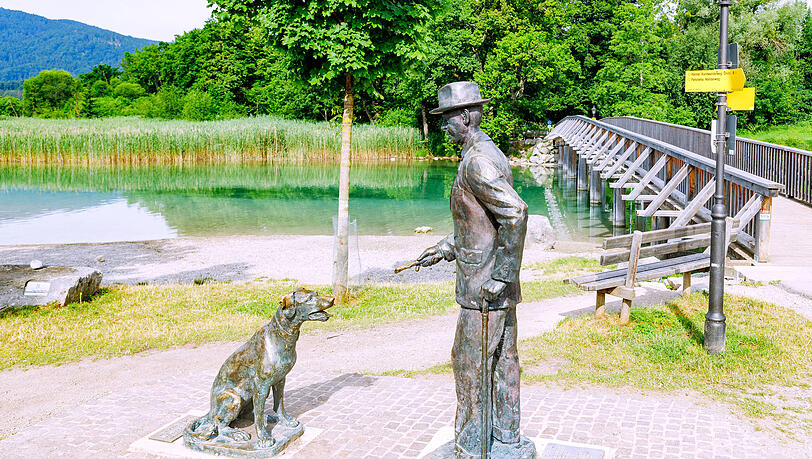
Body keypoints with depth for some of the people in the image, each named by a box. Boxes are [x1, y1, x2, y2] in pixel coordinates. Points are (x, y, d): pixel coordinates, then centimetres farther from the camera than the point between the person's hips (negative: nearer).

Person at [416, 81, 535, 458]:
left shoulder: (477, 161, -18)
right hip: (499, 286, 10)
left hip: (484, 287, -10)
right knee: (503, 362, 16)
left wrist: (501, 275, -25)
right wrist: (447, 247, 23)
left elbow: (516, 213, -29)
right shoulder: (489, 153, 15)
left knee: (470, 365, 1)